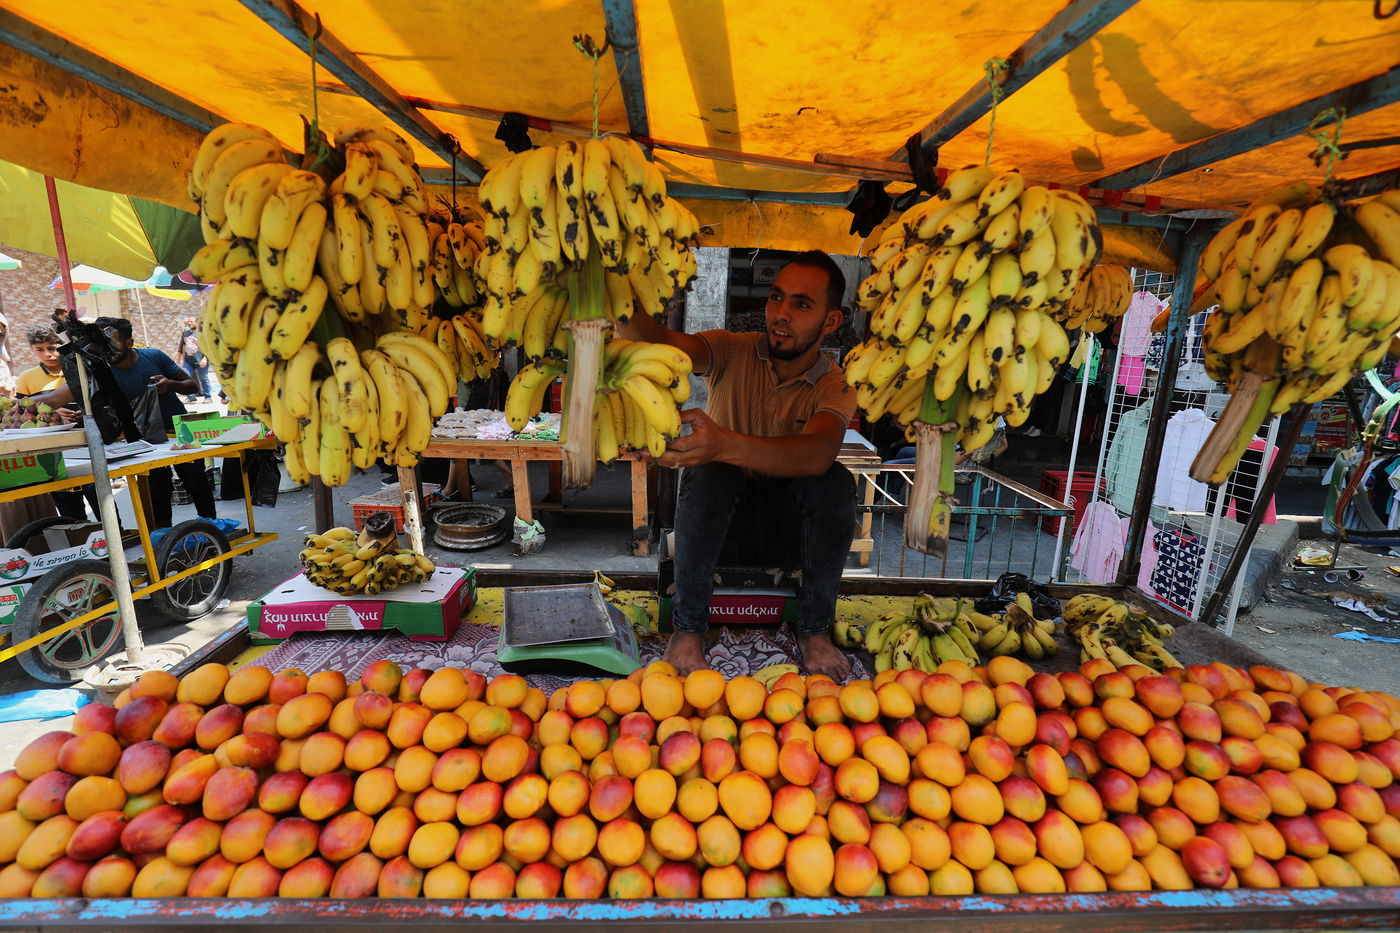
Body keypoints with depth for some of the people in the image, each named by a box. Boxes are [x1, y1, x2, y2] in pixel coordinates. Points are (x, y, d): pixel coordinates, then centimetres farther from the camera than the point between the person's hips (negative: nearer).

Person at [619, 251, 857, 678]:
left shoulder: (835, 385, -14)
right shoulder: (733, 351, -11)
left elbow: (819, 453, -37)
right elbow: (660, 341, -31)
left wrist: (724, 444, -56)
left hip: (792, 507, 1)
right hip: (722, 501, 0)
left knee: (836, 483, -31)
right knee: (706, 474, -34)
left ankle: (815, 629, -10)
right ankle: (688, 627, -17)